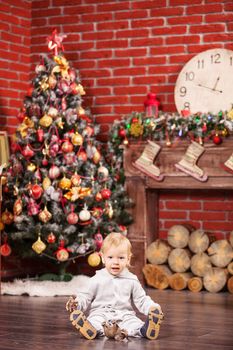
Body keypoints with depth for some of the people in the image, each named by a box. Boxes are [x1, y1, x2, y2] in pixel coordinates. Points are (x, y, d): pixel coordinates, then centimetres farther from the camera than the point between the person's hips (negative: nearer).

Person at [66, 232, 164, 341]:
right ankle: (102, 329, -61)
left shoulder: (132, 280, 10)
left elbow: (141, 300, 12)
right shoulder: (97, 280, 7)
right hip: (101, 314, 0)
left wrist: (153, 307, -7)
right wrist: (77, 303, -13)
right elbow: (86, 297, 8)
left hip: (124, 314, 1)